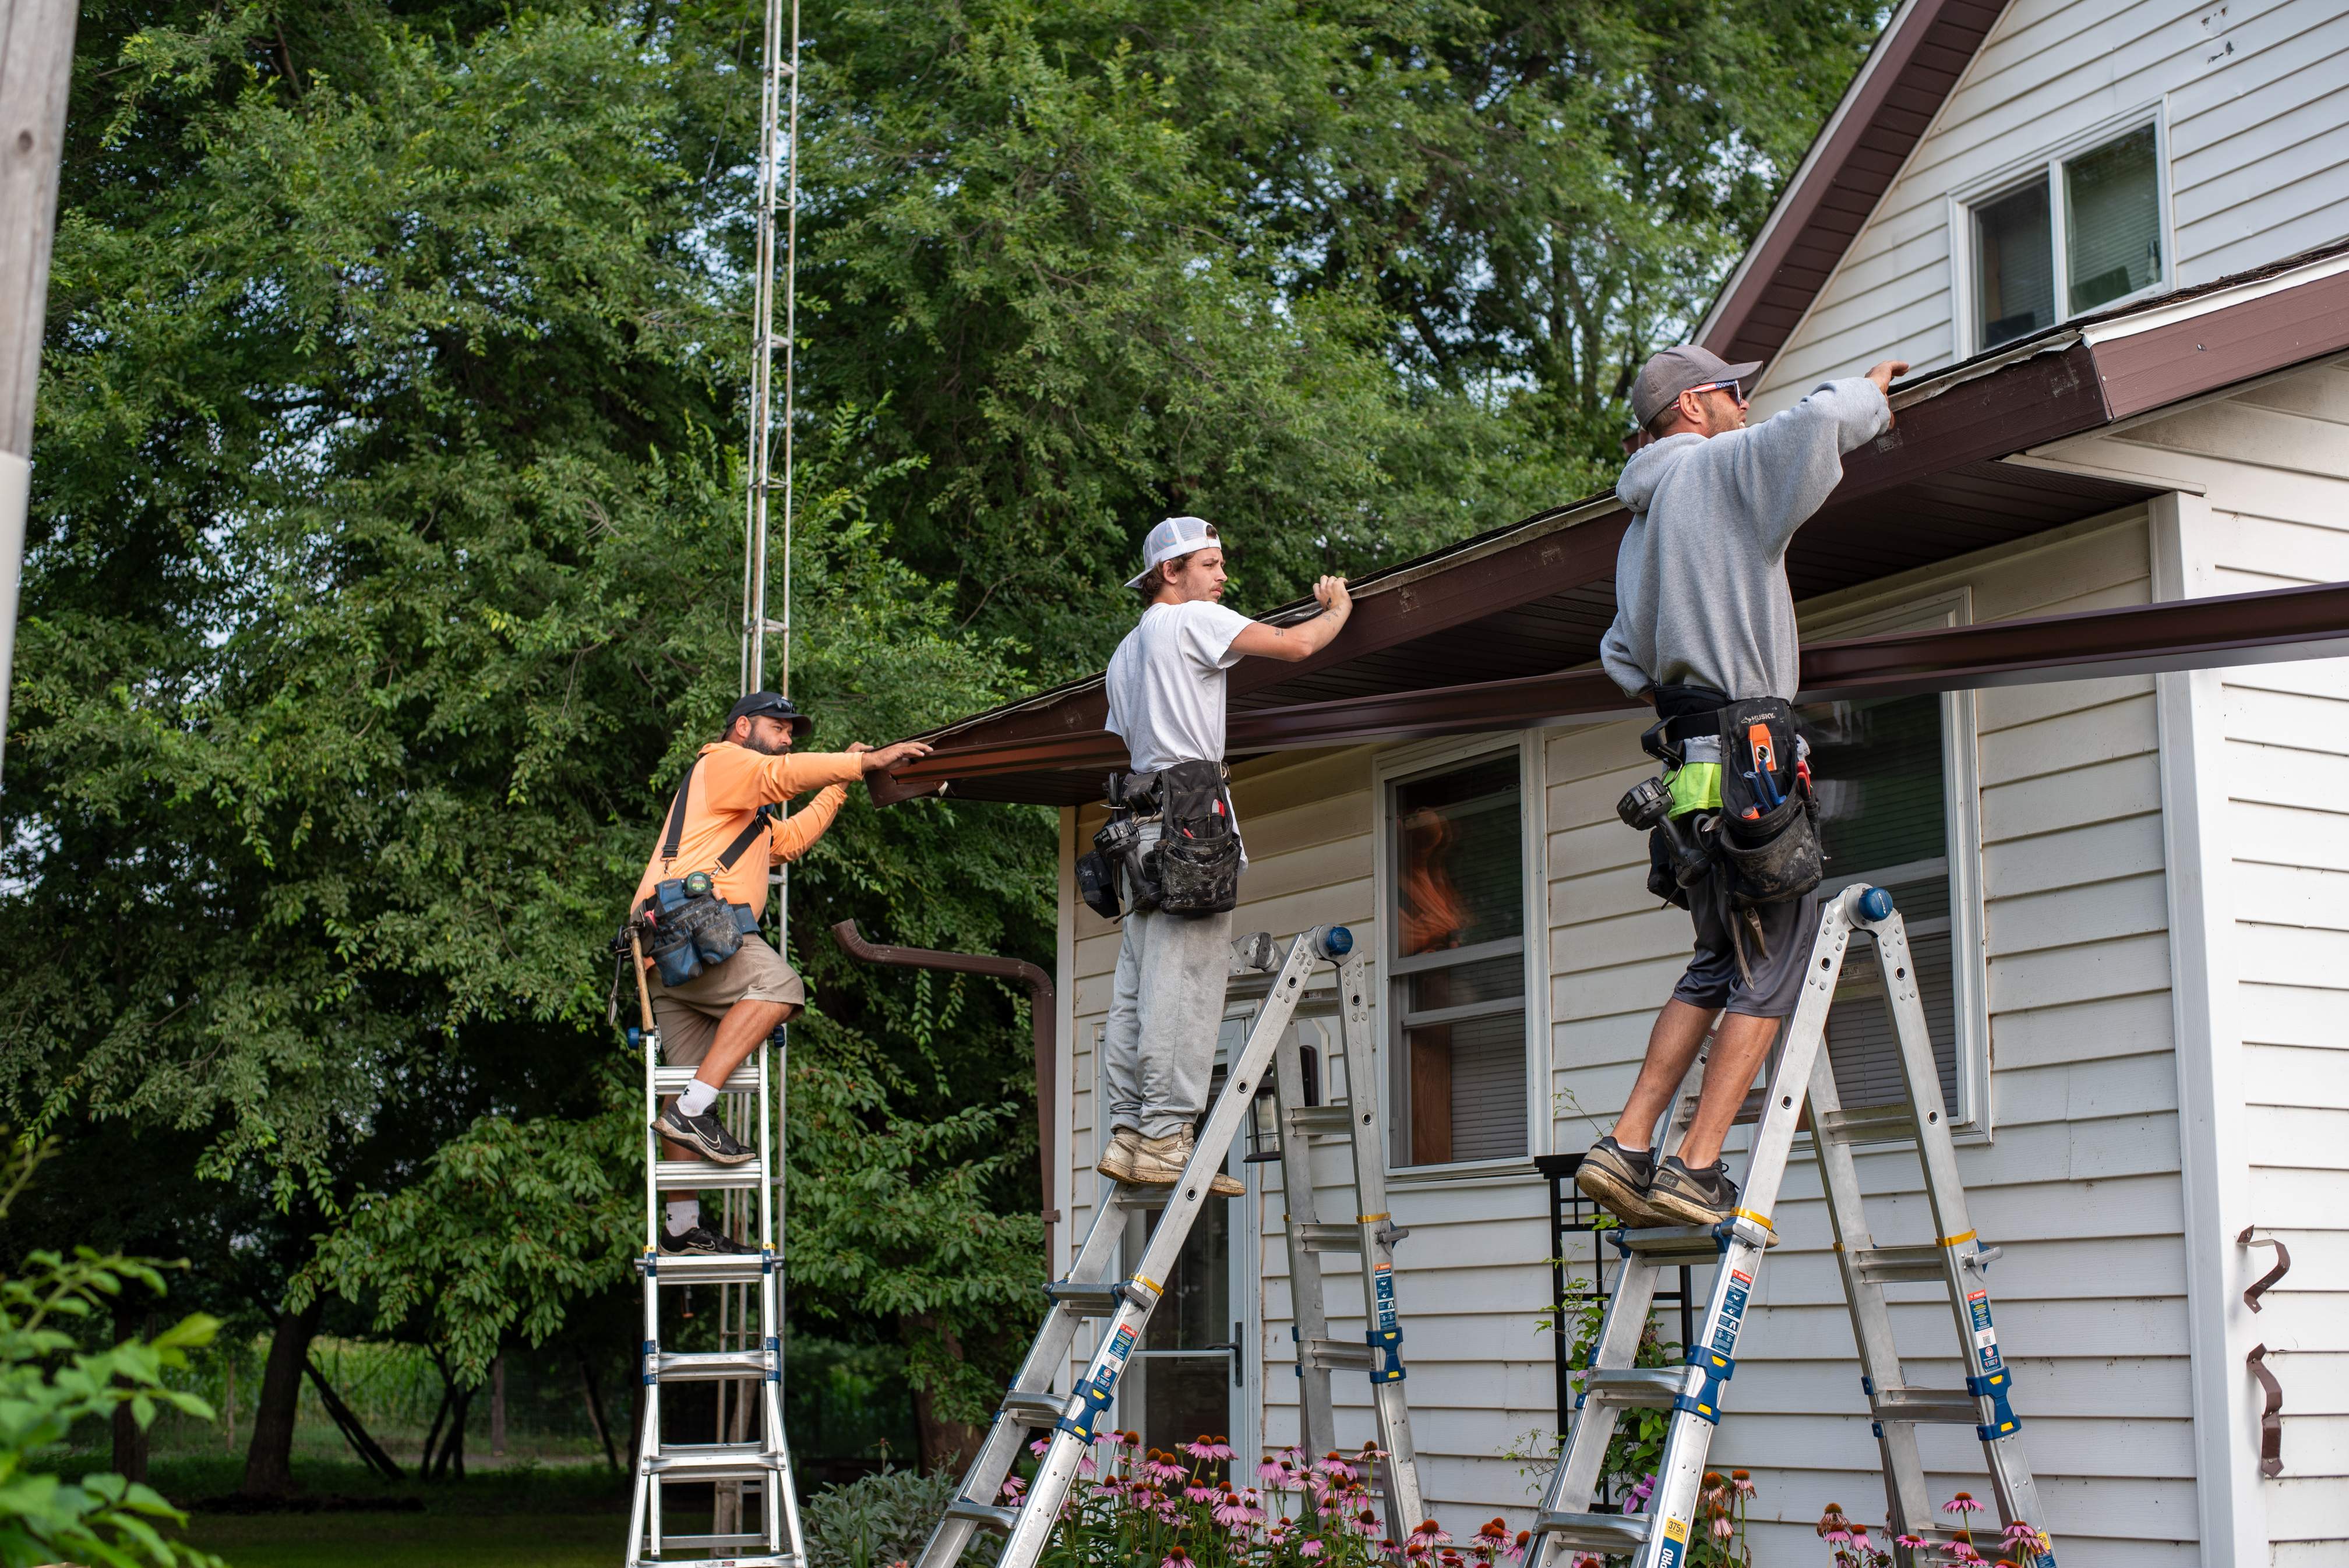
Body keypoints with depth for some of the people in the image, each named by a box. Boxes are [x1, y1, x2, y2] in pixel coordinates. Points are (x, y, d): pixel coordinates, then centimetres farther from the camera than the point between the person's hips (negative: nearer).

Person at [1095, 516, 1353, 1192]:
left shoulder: (1125, 652, 26)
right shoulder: (1193, 621, -1)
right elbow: (1296, 645, -8)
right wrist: (1337, 609, 11)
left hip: (1141, 817, 9)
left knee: (1139, 986, 4)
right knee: (1184, 984, -13)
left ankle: (1127, 1132, 1)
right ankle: (1165, 1139, -17)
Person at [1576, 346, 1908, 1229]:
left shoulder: (1640, 527, 23)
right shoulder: (1720, 466, -1)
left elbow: (1623, 656, 25)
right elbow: (1820, 420, -15)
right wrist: (1873, 391, 5)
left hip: (1692, 760, 9)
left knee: (1720, 965, 15)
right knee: (1772, 965, -4)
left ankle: (1627, 1147, 7)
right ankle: (1695, 1168, -8)